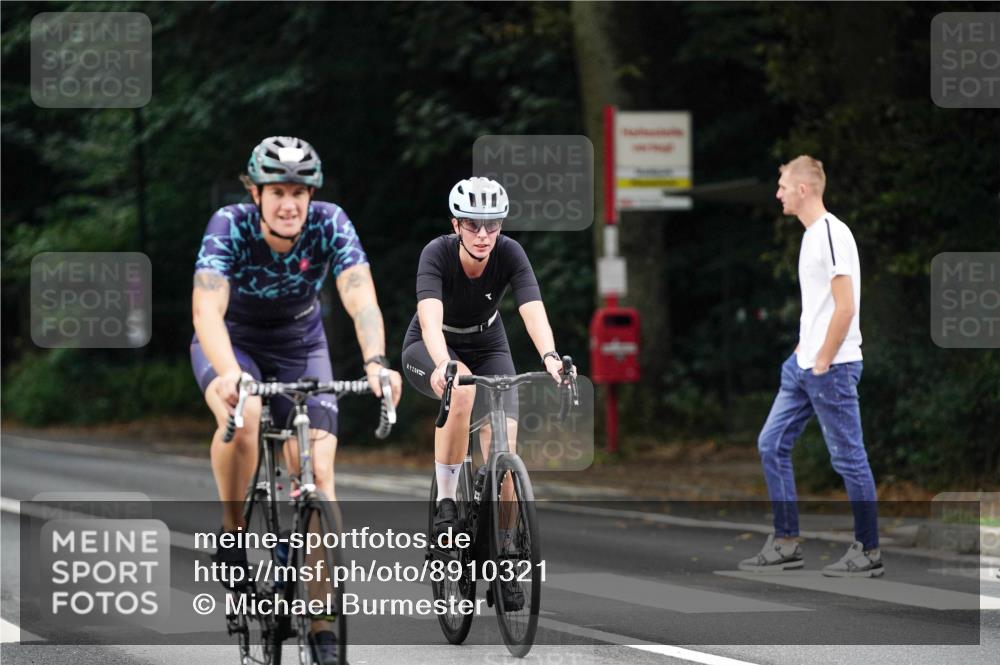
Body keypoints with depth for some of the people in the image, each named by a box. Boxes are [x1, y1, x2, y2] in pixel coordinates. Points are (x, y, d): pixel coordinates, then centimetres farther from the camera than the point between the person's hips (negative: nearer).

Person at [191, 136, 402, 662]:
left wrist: (375, 362, -54)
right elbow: (207, 308, -41)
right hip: (231, 342, -2)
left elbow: (360, 298, -35)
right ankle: (231, 534, -13)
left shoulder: (330, 225, -23)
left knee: (317, 471, -13)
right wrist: (228, 372, -59)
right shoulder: (229, 226, -28)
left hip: (299, 345, 2)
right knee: (243, 415, -36)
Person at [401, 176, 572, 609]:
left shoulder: (510, 254, -24)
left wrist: (550, 357, -56)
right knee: (462, 388, -37)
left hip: (487, 348, 2)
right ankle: (445, 503, -24)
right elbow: (430, 316, -44)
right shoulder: (437, 253, -29)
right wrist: (443, 364, -63)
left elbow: (533, 310, -37)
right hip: (429, 349, -2)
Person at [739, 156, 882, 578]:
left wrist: (822, 363, -17)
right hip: (803, 366, 10)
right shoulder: (811, 235, 15)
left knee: (848, 457, -3)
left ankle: (868, 552, 4)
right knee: (772, 444, 9)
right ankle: (786, 544, 13)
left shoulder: (833, 234, -15)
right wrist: (803, 352, 17)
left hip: (832, 368, -10)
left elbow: (845, 307, -20)